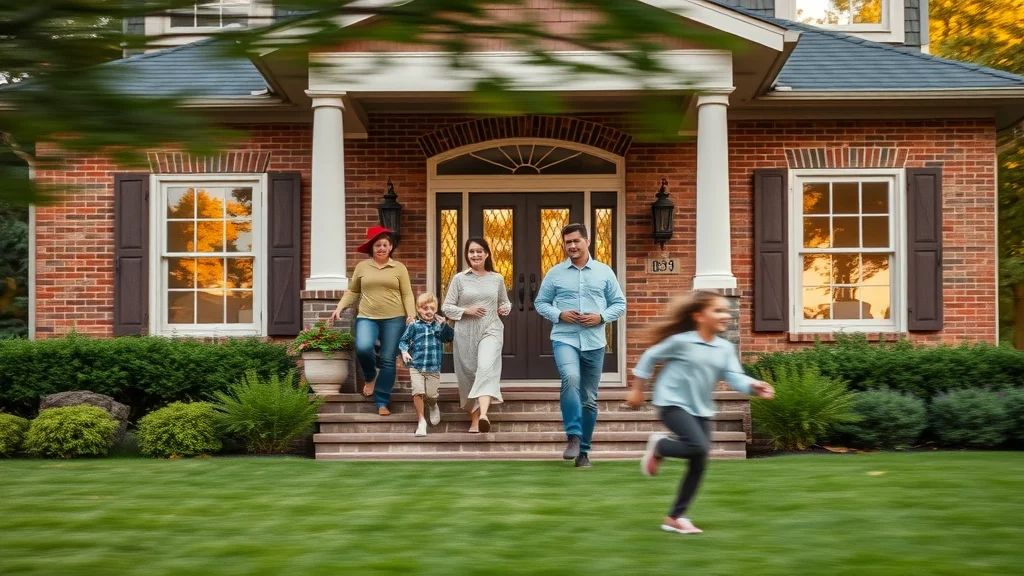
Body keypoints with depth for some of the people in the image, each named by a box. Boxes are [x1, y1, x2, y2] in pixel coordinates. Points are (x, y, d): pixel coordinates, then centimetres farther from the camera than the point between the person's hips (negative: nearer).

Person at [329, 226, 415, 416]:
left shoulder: (399, 268, 7)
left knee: (388, 361, -1)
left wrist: (411, 315, -9)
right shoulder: (361, 267, 9)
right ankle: (370, 377, 8)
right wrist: (339, 308, 1)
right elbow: (352, 291, 14)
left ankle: (382, 402, 8)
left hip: (394, 319, 0)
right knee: (363, 348, -25)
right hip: (367, 318, 0)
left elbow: (407, 295, 5)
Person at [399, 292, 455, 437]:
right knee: (418, 392, -13)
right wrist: (404, 351, -10)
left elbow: (450, 337, 1)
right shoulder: (414, 326, 4)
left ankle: (433, 406, 37)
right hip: (416, 366, -1)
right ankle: (421, 421, 1)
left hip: (434, 367, 1)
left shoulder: (438, 325, 10)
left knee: (431, 394, 0)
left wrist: (445, 325, -12)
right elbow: (403, 340, 8)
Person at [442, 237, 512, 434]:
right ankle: (474, 420, 18)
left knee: (487, 368, -24)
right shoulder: (459, 279, 3)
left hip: (490, 330, -1)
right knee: (468, 375, 4)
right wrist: (466, 310, -12)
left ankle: (483, 415, -39)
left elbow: (505, 302, 23)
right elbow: (446, 307, 3)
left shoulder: (497, 279, 8)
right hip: (466, 334, 1)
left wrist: (505, 308, 1)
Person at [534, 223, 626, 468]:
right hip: (564, 338, -2)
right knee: (570, 379, -31)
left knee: (589, 399, 7)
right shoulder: (555, 273, 5)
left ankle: (583, 451, 18)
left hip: (594, 342, 2)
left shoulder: (604, 272, 6)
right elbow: (540, 303, 10)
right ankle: (573, 436, -24)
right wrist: (559, 314, -9)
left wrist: (601, 317, -9)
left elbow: (619, 303, 10)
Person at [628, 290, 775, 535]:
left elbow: (734, 377, -8)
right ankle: (658, 446, 4)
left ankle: (675, 517, 16)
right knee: (699, 447, -26)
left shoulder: (726, 348, 3)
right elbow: (650, 357, -3)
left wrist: (754, 386, -29)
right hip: (673, 403, -6)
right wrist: (637, 389, 3)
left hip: (702, 410, 7)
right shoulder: (681, 341, -13)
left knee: (699, 466, 3)